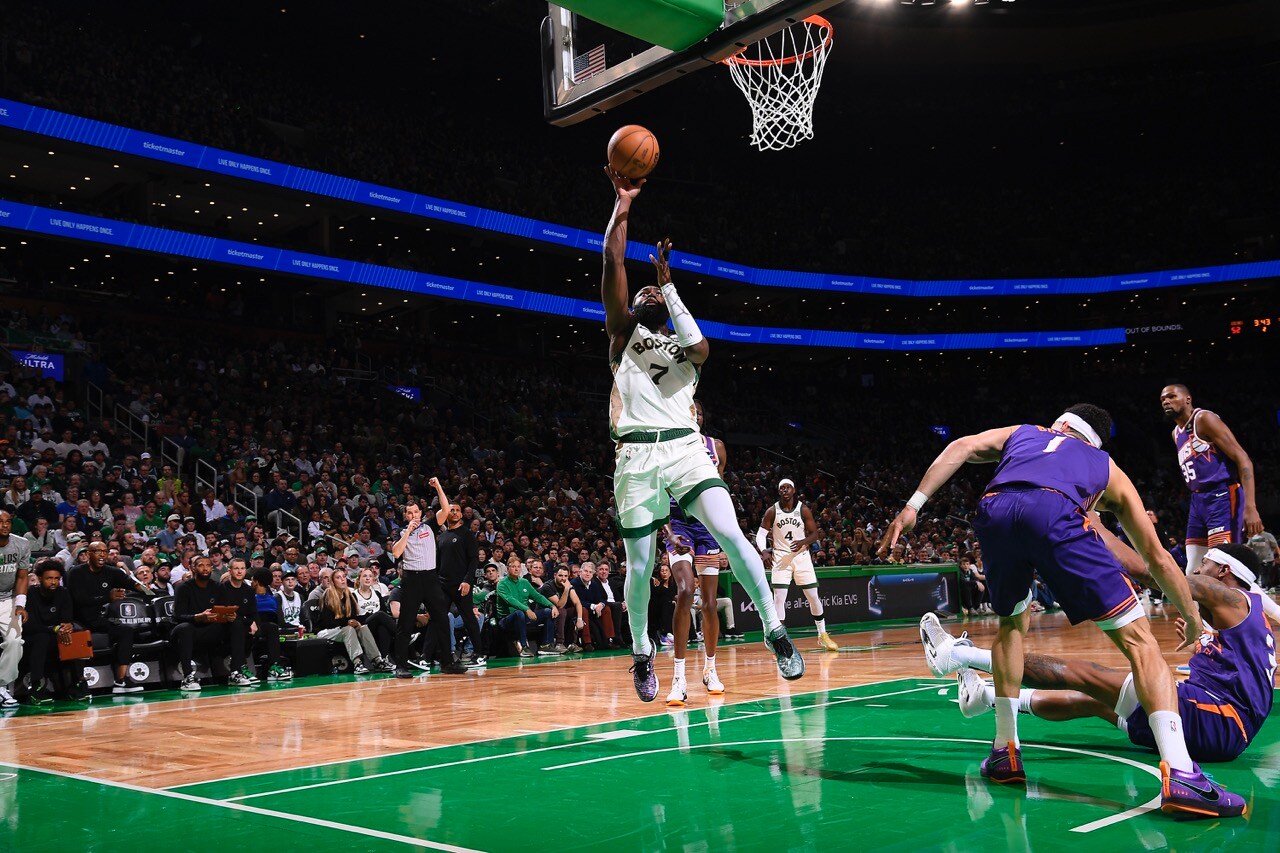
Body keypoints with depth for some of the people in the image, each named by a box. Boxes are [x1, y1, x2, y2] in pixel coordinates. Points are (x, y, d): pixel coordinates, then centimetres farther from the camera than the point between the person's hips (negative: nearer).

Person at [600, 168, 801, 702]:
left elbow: (698, 344, -7)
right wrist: (623, 204, 5)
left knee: (731, 535, -19)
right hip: (636, 454, -1)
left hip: (685, 448, 1)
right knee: (640, 567, 3)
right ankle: (641, 653, 25)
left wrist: (668, 283, -1)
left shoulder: (687, 346, 20)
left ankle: (774, 629, -6)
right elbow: (613, 263, 4)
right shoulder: (623, 333, 16)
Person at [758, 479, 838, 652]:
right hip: (781, 557, -1)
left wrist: (803, 542, -21)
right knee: (779, 598, -9)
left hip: (801, 555, 1)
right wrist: (763, 551, -18)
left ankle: (823, 636, 17)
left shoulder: (804, 510, -3)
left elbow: (815, 534, -1)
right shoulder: (772, 511, -3)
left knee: (814, 597, 3)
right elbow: (761, 534, 0)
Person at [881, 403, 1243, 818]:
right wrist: (1194, 619, 51)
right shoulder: (1108, 469, 38)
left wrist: (914, 505, 14)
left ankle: (1005, 753, 26)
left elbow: (962, 446, 19)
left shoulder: (1021, 433, 41)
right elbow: (1157, 558, 39)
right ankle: (1180, 776, -7)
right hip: (1055, 512, -2)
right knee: (1139, 640, 7)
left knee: (1011, 624, 29)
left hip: (994, 511, 2)